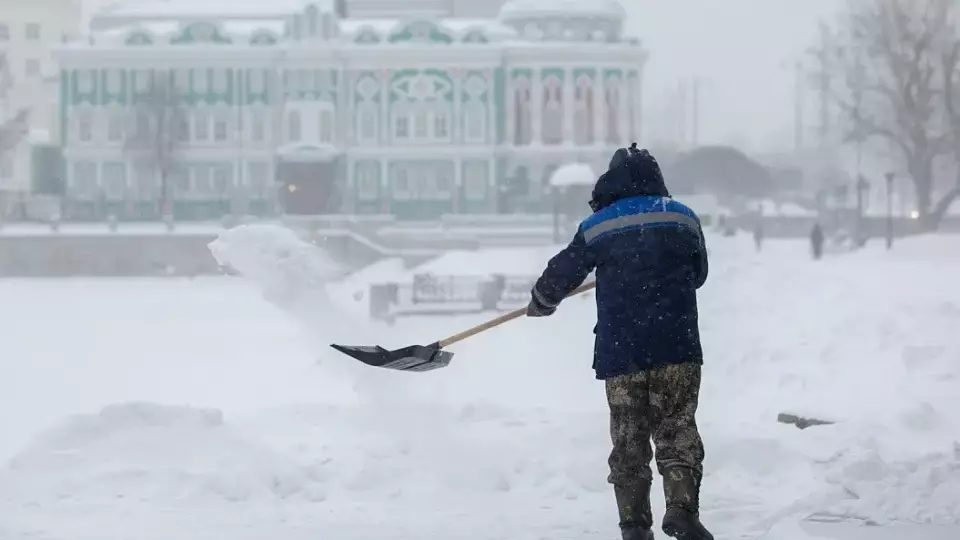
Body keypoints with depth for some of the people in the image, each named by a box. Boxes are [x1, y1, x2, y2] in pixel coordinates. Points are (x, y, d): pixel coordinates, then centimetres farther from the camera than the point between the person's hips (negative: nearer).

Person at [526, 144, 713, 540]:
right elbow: (698, 274, 18)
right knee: (677, 431, 5)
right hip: (677, 348, 0)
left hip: (620, 353, 0)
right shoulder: (683, 218, 5)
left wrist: (540, 303, 32)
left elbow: (562, 272, 11)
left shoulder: (598, 228, 1)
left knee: (629, 438, 7)